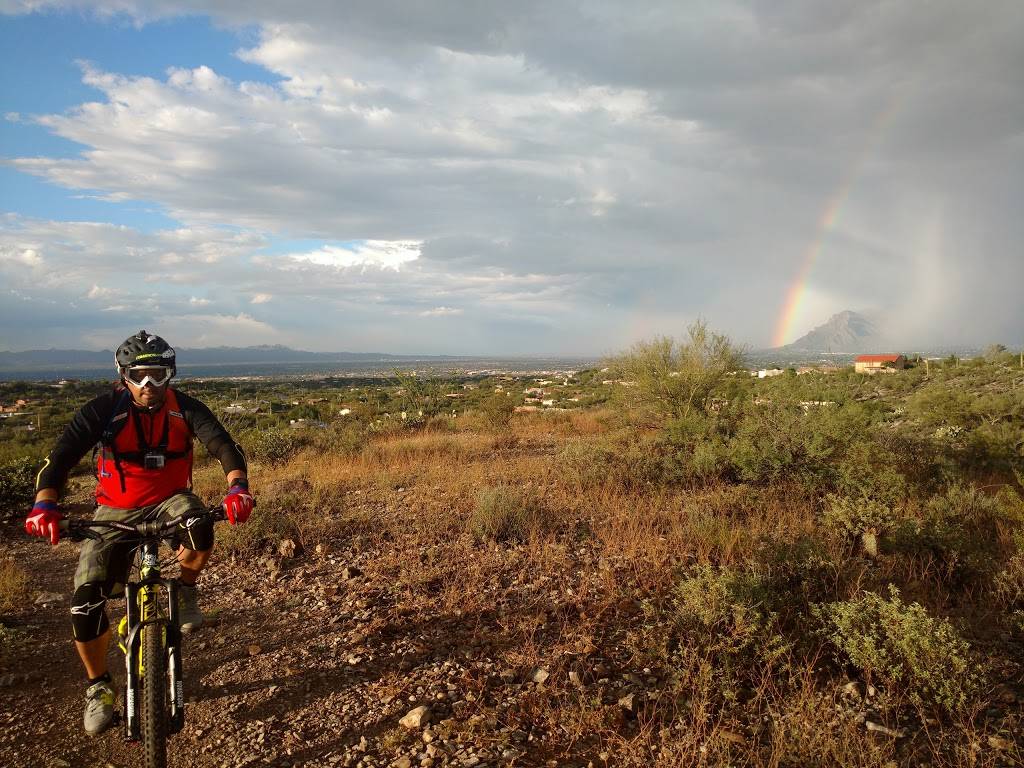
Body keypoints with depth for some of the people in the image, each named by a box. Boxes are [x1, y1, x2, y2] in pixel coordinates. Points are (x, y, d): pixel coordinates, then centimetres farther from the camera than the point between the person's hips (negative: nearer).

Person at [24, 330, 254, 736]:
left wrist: (237, 487, -43)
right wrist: (44, 505, -39)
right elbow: (59, 457, -21)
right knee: (85, 600, -13)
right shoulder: (104, 410, -14)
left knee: (199, 531, -36)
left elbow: (224, 446, -23)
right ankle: (99, 687, 13)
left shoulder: (185, 408, -12)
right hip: (116, 513, 1)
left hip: (168, 502, 0)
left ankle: (186, 588, -1)